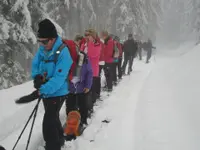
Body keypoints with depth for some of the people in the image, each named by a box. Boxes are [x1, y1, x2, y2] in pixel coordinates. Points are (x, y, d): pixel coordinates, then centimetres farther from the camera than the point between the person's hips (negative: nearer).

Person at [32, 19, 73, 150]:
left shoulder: (63, 52, -24)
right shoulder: (42, 49, -3)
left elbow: (59, 78, -28)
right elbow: (35, 64, 6)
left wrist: (43, 90, -35)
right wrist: (37, 77, -14)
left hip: (57, 93, -8)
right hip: (46, 92, 8)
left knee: (48, 123, -11)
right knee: (53, 118, 25)